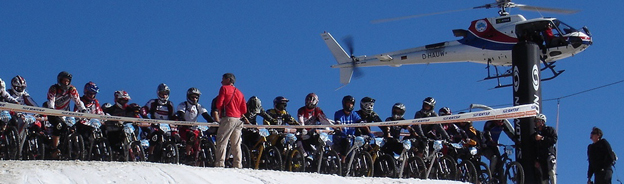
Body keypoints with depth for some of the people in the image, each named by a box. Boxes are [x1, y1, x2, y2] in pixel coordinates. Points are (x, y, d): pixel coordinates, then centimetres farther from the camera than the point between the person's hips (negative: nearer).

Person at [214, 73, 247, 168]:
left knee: (222, 142, -9)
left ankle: (220, 163, -19)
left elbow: (219, 104, -8)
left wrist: (221, 110, 11)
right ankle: (238, 165, 2)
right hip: (238, 119, 6)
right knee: (236, 144, 7)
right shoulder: (239, 92, 18)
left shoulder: (224, 88, 1)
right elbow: (244, 110, 12)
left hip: (228, 118, -6)